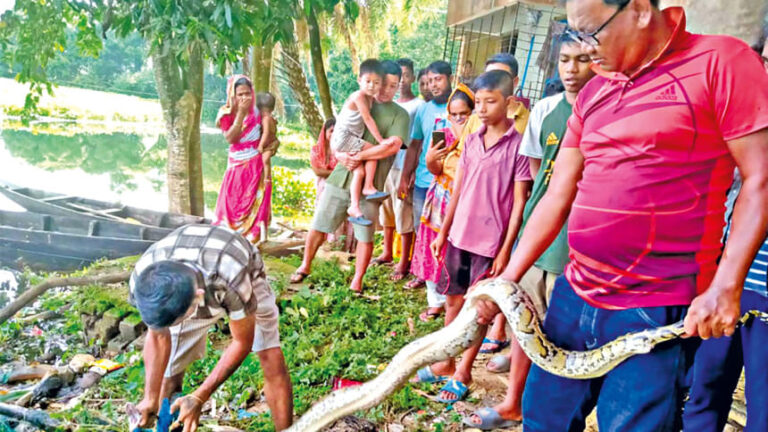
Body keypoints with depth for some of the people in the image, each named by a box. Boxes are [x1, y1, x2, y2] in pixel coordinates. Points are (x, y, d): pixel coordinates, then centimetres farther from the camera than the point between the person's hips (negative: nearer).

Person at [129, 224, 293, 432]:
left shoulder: (233, 280, -45)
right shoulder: (142, 280, -34)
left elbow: (242, 342, -26)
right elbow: (158, 337, -14)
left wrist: (199, 397, -25)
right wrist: (151, 397, -16)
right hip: (185, 294, 3)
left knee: (272, 360, -14)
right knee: (168, 372, -3)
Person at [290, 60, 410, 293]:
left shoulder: (399, 115, 1)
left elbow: (392, 146, -15)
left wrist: (359, 156, -16)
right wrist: (341, 155, -9)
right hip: (340, 177, 3)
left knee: (365, 236, 5)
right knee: (318, 226, 9)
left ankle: (357, 282, 21)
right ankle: (305, 266, 30)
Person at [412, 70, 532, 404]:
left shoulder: (518, 145, -10)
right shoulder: (470, 142, 6)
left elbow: (519, 202, -10)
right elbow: (457, 191, 11)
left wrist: (506, 249, -12)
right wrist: (442, 232, 11)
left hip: (491, 242, -5)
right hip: (460, 236, 6)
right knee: (453, 301, 16)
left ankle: (463, 373, 22)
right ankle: (446, 362, 32)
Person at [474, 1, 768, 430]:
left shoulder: (720, 61, -6)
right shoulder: (592, 93, 11)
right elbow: (558, 194, 10)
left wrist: (725, 287, -14)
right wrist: (507, 279, 6)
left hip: (655, 314, -5)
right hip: (573, 298, 6)